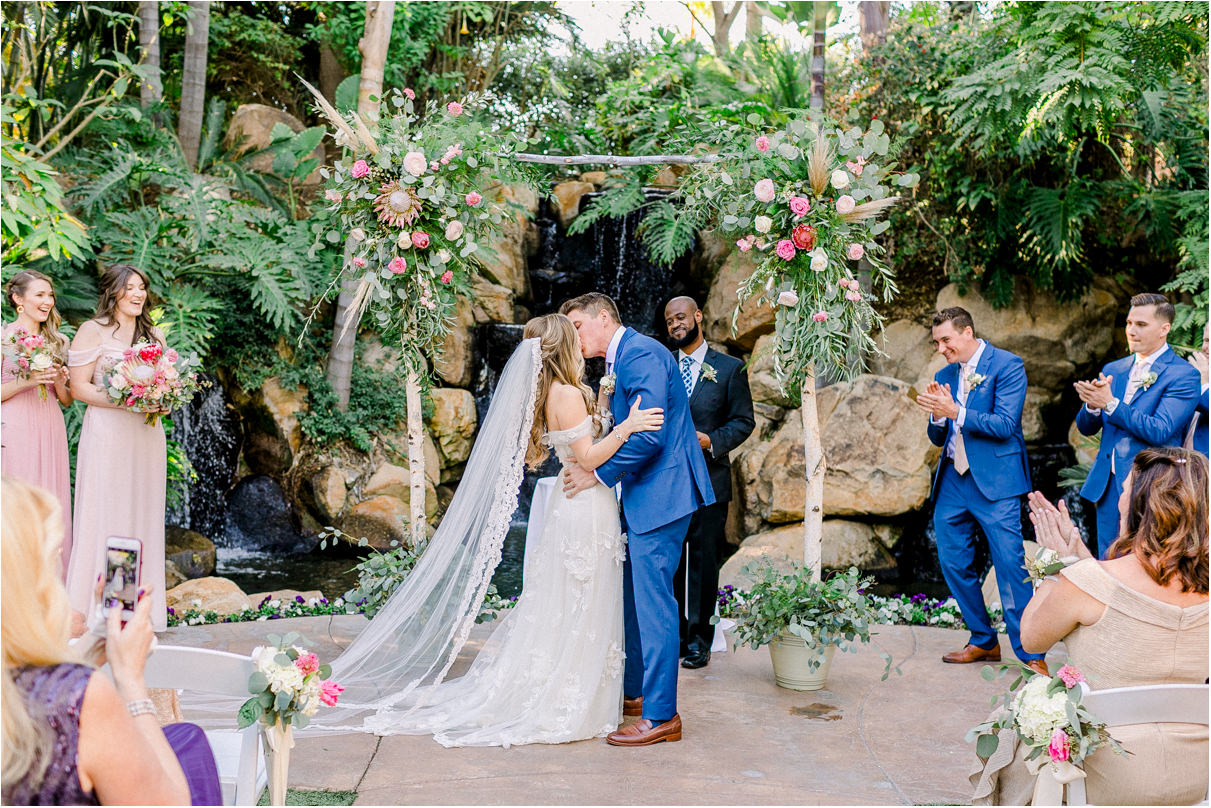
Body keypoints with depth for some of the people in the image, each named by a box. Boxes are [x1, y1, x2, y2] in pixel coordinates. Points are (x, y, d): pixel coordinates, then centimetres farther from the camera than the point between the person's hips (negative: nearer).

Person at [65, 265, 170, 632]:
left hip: (147, 434, 5)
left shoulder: (154, 334, 16)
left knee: (143, 515, 5)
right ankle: (84, 609, -1)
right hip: (107, 434, -5)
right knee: (103, 514, -6)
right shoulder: (92, 331, 0)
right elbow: (79, 387, -6)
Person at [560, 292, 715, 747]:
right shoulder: (620, 360, 18)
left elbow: (649, 435, -23)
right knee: (633, 598, 17)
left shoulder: (640, 354, -15)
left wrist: (598, 474, -16)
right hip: (642, 496, 11)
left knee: (653, 602, -7)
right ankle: (635, 693, 30)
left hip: (660, 495, -11)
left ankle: (661, 716, -1)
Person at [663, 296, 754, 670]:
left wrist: (712, 441, -15)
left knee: (704, 561, 2)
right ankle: (675, 633, 18)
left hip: (708, 480, -2)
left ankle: (699, 639, 12)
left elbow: (743, 420, 1)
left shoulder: (730, 368, 3)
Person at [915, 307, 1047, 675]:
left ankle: (1031, 654, -1)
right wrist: (937, 415, -6)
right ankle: (984, 642, 22)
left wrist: (955, 411, -21)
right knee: (954, 564, 8)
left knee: (1010, 565, -8)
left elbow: (1005, 424, -15)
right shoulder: (945, 376, 14)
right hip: (952, 480, 7)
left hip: (994, 482, -7)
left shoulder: (1007, 365, -6)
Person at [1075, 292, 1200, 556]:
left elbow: (1160, 431, -18)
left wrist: (1110, 404, -22)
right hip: (1107, 485, 6)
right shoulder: (1112, 370, 13)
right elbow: (1086, 428, 11)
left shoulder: (1183, 375, -7)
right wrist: (1093, 406, -12)